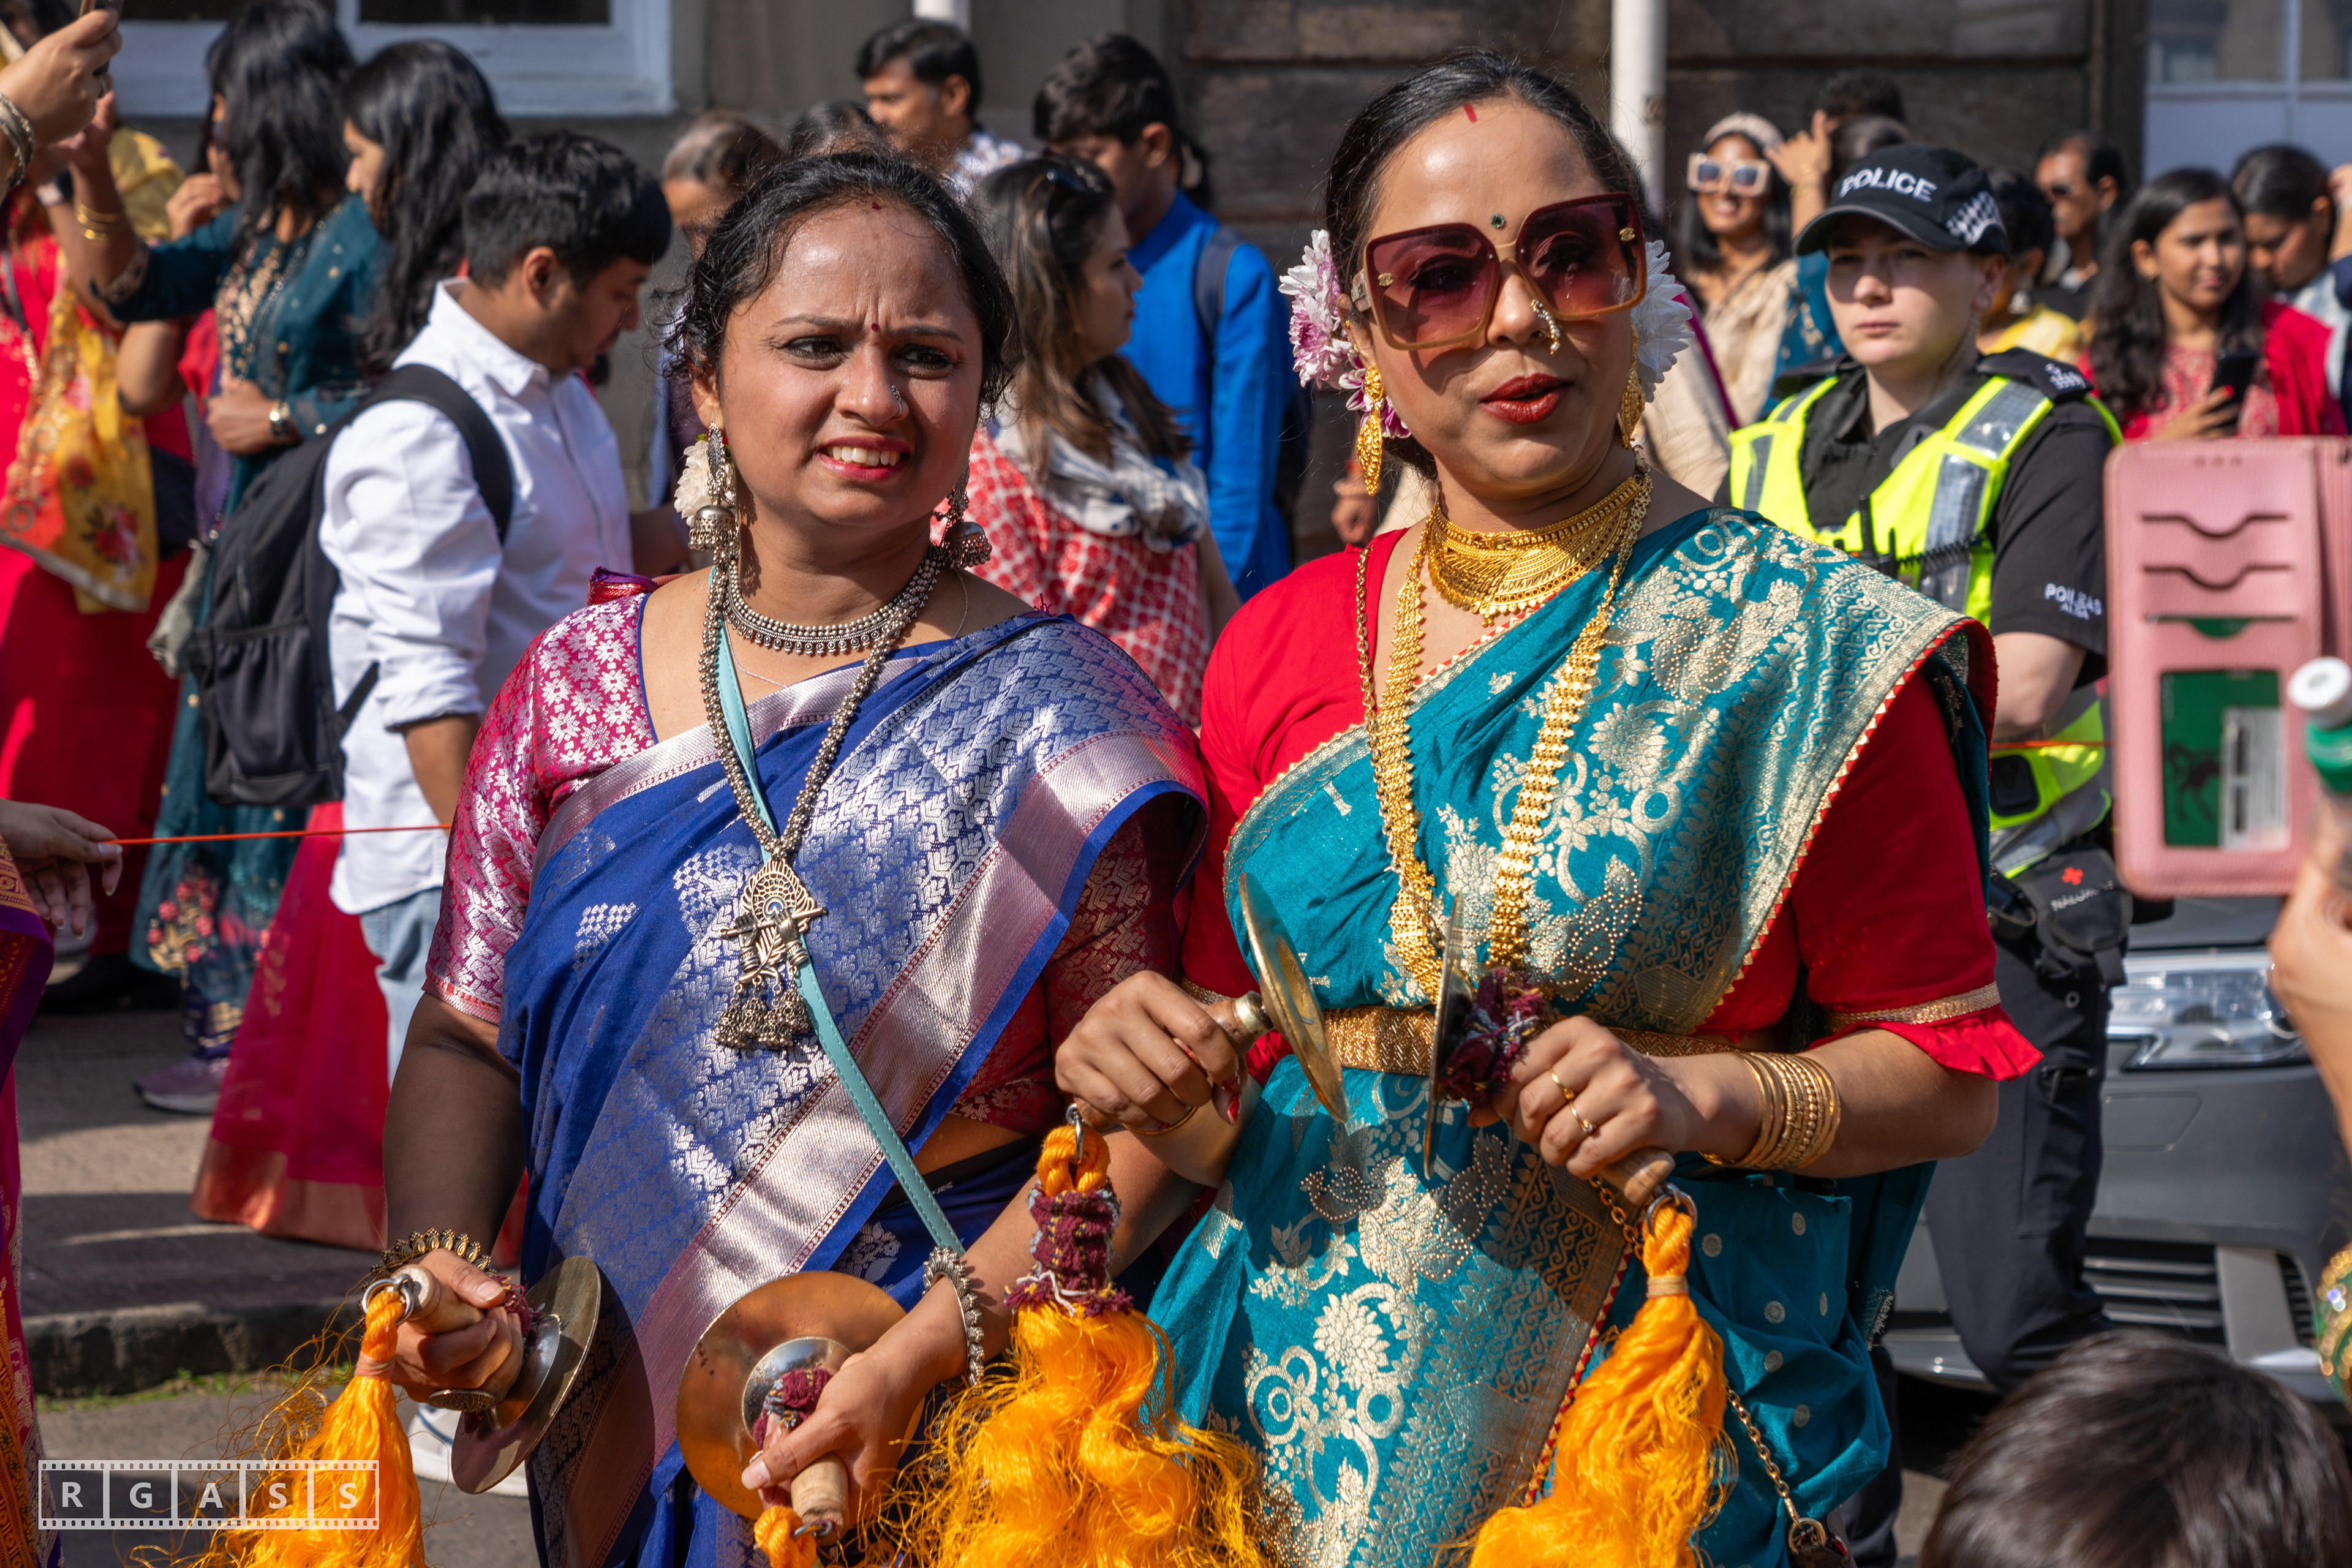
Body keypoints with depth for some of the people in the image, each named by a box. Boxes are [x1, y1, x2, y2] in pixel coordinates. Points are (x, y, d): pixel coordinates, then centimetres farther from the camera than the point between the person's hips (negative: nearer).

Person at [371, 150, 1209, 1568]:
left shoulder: (1057, 722, -8)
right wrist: (440, 1274, -12)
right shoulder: (577, 688, 2)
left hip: (955, 1450, -3)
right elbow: (465, 1039, 6)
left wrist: (925, 1352, -23)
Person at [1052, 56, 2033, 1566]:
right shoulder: (1278, 648, 6)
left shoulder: (1803, 642, -6)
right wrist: (1158, 1075, -7)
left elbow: (1948, 1075, -4)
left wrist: (1709, 1095, -20)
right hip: (1304, 1396, 4)